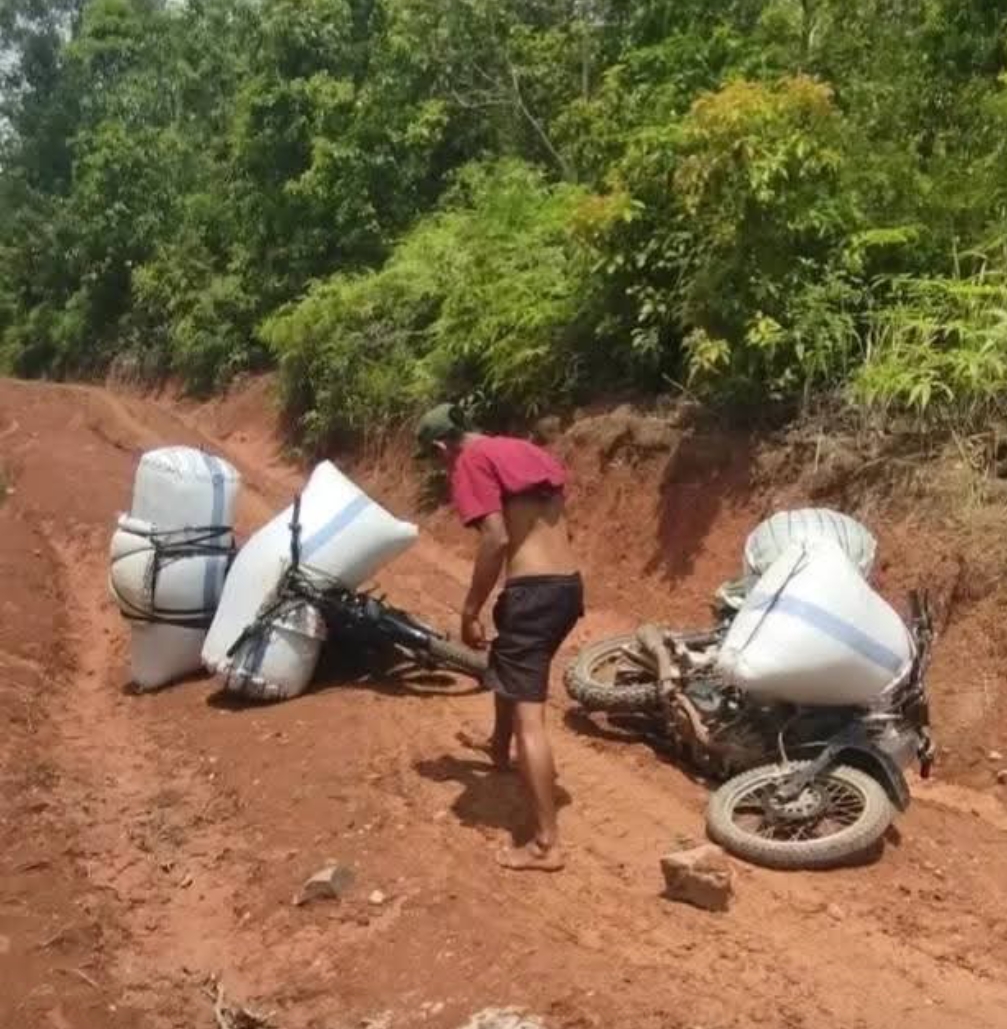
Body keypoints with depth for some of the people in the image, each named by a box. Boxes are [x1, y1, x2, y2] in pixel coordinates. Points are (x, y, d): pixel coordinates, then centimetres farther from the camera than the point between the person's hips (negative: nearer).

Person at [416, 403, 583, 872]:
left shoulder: (472, 461, -6)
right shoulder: (523, 450, 19)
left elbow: (496, 540, -16)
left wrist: (470, 611, -8)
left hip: (534, 590, -9)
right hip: (569, 585, 9)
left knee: (528, 715, -6)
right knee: (507, 664, 33)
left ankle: (546, 843, -5)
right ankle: (500, 749, 56)